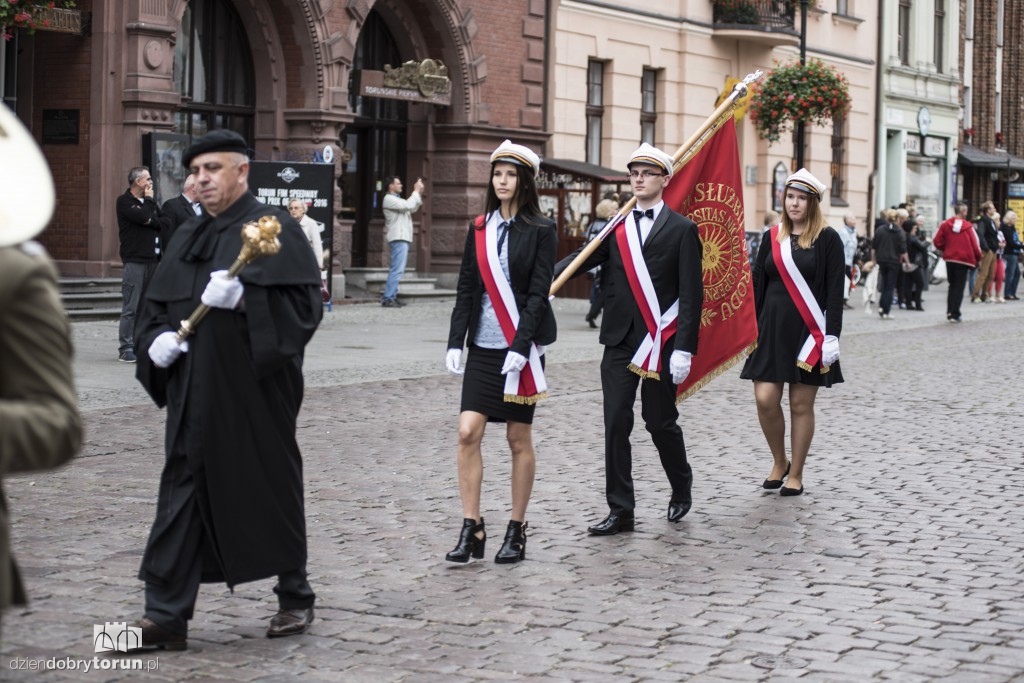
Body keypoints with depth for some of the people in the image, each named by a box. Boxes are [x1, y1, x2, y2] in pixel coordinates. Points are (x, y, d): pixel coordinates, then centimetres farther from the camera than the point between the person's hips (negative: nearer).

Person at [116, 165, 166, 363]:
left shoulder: (148, 202, 19)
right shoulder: (124, 201, -2)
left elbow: (165, 223, 10)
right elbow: (143, 217, -18)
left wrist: (151, 221, -7)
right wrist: (149, 200, -2)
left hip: (152, 259, 7)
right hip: (134, 260, -7)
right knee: (131, 307, -8)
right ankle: (125, 348, -5)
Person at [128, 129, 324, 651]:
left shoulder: (274, 229, -4)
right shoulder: (188, 238, 15)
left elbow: (305, 303, -13)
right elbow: (156, 305, 19)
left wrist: (243, 297, -26)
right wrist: (156, 339, -2)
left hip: (257, 393, -5)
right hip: (195, 393, 5)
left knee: (272, 491, 7)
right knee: (183, 491, 1)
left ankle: (295, 597, 25)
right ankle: (166, 616, 1)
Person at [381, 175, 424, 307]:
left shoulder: (397, 199, 24)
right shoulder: (389, 199, -8)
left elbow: (413, 208, 22)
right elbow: (408, 205, -19)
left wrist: (419, 193, 13)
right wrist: (416, 191, -9)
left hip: (403, 238, 11)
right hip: (398, 238, -11)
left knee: (396, 270, 12)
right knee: (397, 270, -15)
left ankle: (391, 296, 14)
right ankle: (387, 298, -19)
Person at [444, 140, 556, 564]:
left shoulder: (541, 231, -3)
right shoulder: (479, 229, 9)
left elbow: (538, 293, -9)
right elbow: (466, 289, 9)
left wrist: (521, 347, -18)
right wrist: (455, 342, 0)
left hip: (522, 347, -4)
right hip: (483, 346, 4)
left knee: (519, 438, 4)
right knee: (468, 433, -6)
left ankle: (516, 532, 14)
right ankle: (471, 529, 1)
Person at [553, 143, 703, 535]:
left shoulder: (682, 230, -1)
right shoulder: (615, 228, 10)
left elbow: (691, 295, -6)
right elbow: (582, 259, -4)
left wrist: (683, 349, -13)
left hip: (661, 344, -3)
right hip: (619, 341, 3)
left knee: (660, 422, 6)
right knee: (616, 423, 0)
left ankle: (681, 489, 33)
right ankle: (620, 512, 6)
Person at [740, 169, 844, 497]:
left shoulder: (827, 239, -2)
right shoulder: (773, 238, 9)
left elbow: (835, 291, -5)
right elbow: (757, 286, 11)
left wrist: (832, 336, -12)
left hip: (808, 332, -3)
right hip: (772, 329, 3)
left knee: (801, 404, 2)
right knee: (765, 399, -5)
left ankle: (796, 475, 13)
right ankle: (779, 462, 18)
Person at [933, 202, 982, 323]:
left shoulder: (945, 225, -3)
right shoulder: (968, 227, -10)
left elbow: (937, 241, -5)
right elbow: (975, 244, -8)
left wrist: (943, 250, 14)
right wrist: (979, 258, 6)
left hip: (949, 259, 3)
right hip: (964, 259, -3)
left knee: (952, 285, 16)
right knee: (959, 287, 3)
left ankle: (949, 312, 10)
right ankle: (955, 314, 1)